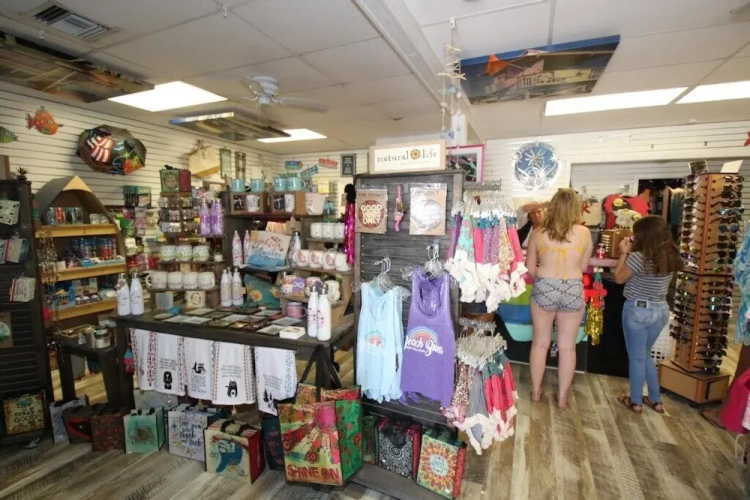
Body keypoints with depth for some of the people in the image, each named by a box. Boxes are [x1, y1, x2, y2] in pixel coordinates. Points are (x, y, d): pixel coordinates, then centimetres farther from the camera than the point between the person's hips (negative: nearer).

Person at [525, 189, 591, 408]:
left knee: (540, 343, 14)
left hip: (544, 289, 0)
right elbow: (584, 266, 5)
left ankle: (536, 391, 27)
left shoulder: (538, 233, -4)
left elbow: (530, 268, 2)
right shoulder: (584, 233, -5)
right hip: (573, 291, 0)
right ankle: (562, 396, 26)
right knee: (567, 346, 13)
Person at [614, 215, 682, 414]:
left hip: (637, 310, -7)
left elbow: (619, 278, -8)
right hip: (661, 310, 7)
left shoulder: (638, 257, -20)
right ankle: (656, 400, 32)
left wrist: (624, 253, -2)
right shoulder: (671, 257, 1)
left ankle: (636, 402, 21)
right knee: (645, 355, 22)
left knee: (637, 357, 8)